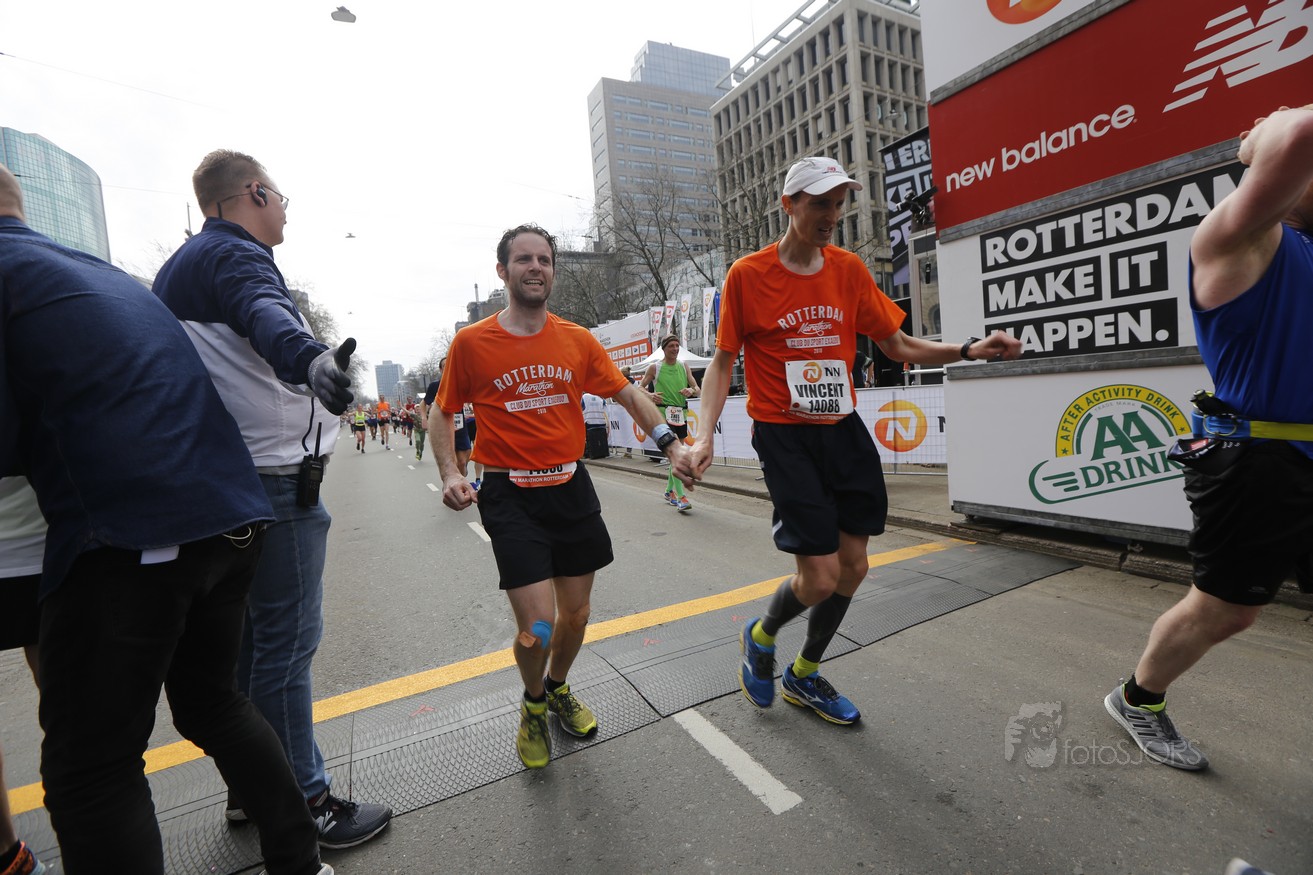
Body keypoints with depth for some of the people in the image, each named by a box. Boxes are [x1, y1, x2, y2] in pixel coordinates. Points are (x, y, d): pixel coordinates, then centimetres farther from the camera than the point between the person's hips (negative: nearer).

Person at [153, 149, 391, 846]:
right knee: (286, 641, -3)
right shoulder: (235, 253, -11)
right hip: (274, 479, -10)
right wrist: (311, 359, -52)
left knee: (249, 637, 17)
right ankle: (303, 803, 10)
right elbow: (266, 316, -34)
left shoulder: (178, 266, 22)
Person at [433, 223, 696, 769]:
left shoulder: (577, 339, 4)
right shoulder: (471, 343, -3)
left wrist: (670, 443, -7)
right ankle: (533, 703, 28)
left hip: (571, 488, 4)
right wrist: (450, 474, -9)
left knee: (576, 615, 14)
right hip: (510, 496, -3)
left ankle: (558, 688, 46)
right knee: (538, 626, -8)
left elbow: (628, 394, 6)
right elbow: (443, 413, 6)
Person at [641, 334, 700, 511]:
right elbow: (640, 388, 4)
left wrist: (691, 390, -14)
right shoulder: (654, 367, -1)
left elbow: (698, 391, 10)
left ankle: (669, 491, 31)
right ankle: (681, 496, -18)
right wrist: (651, 395, -18)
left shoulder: (684, 366, 10)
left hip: (681, 414, 5)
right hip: (663, 414, -5)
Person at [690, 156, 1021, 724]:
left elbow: (898, 346, 10)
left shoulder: (848, 269, 7)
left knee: (853, 567, 9)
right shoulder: (747, 274, -5)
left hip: (843, 430, 6)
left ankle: (804, 676, 34)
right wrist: (705, 432, -16)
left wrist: (968, 350, -5)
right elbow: (723, 362, -3)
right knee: (820, 579, -10)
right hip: (784, 436, -5)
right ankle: (761, 636, 27)